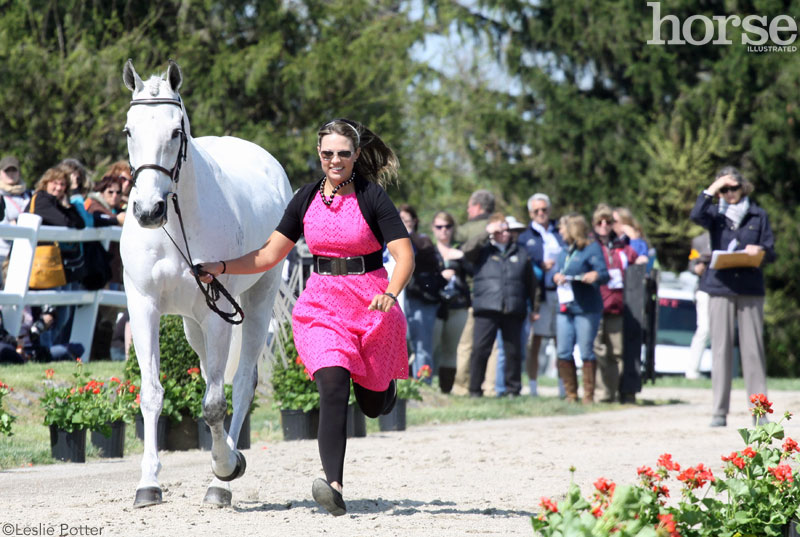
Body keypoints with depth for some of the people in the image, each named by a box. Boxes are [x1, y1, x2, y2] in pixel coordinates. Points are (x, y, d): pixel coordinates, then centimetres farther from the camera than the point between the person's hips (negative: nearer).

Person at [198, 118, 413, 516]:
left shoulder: (373, 197, -7)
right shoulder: (308, 199, 5)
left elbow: (404, 255, -13)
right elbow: (270, 254, 9)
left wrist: (390, 293, -31)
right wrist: (221, 268, -3)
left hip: (370, 301, -2)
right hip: (322, 304, 2)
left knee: (373, 405, 10)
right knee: (333, 388, -20)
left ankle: (385, 383, 50)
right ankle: (334, 487, -28)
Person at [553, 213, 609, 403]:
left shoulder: (592, 248, -2)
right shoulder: (564, 252, 20)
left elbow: (604, 274, -10)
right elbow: (555, 273, 17)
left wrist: (595, 276, -32)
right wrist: (556, 277, -6)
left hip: (586, 308, -7)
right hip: (565, 307, 7)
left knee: (586, 351, -5)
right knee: (563, 352, 3)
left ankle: (589, 395, 1)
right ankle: (571, 394, 11)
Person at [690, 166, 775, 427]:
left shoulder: (758, 215, 10)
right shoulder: (716, 215, 9)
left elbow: (771, 252, 7)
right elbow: (696, 215, -13)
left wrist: (760, 250, -14)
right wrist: (711, 189, -12)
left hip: (751, 289, 0)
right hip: (720, 288, 0)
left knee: (753, 348, -1)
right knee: (720, 349, 0)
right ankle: (719, 411, 2)